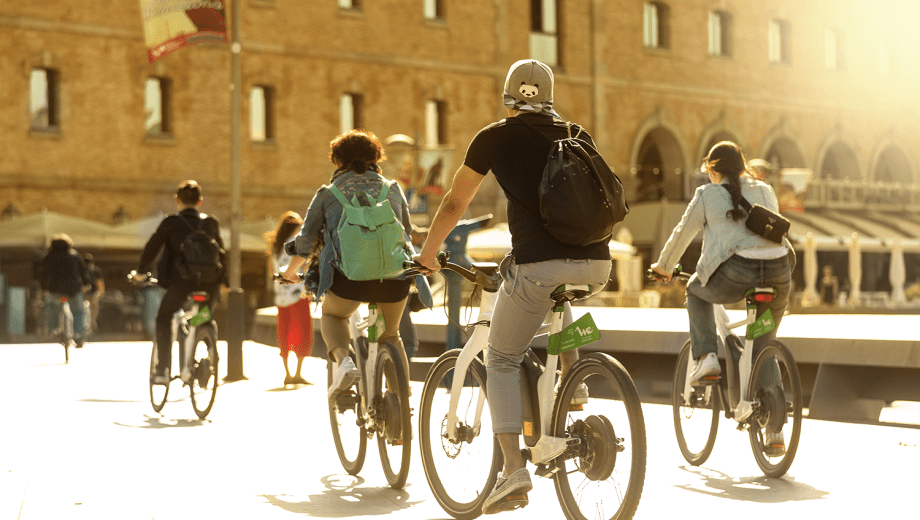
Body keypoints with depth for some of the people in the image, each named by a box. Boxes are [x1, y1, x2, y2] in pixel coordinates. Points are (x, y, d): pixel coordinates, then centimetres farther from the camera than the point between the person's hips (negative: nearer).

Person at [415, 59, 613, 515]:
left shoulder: (494, 137, 9)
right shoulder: (578, 136, 19)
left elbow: (454, 204, 14)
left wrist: (427, 254, 29)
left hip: (537, 263, -4)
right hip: (595, 264, 4)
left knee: (502, 361, 13)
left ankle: (513, 469, 0)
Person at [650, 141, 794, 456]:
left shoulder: (706, 195, 12)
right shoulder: (765, 191, 23)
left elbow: (682, 234, 21)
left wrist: (664, 267, 38)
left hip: (735, 275, -4)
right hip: (778, 272, 4)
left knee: (696, 290, 31)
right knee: (763, 349, 20)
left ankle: (705, 356, 13)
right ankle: (775, 432, 15)